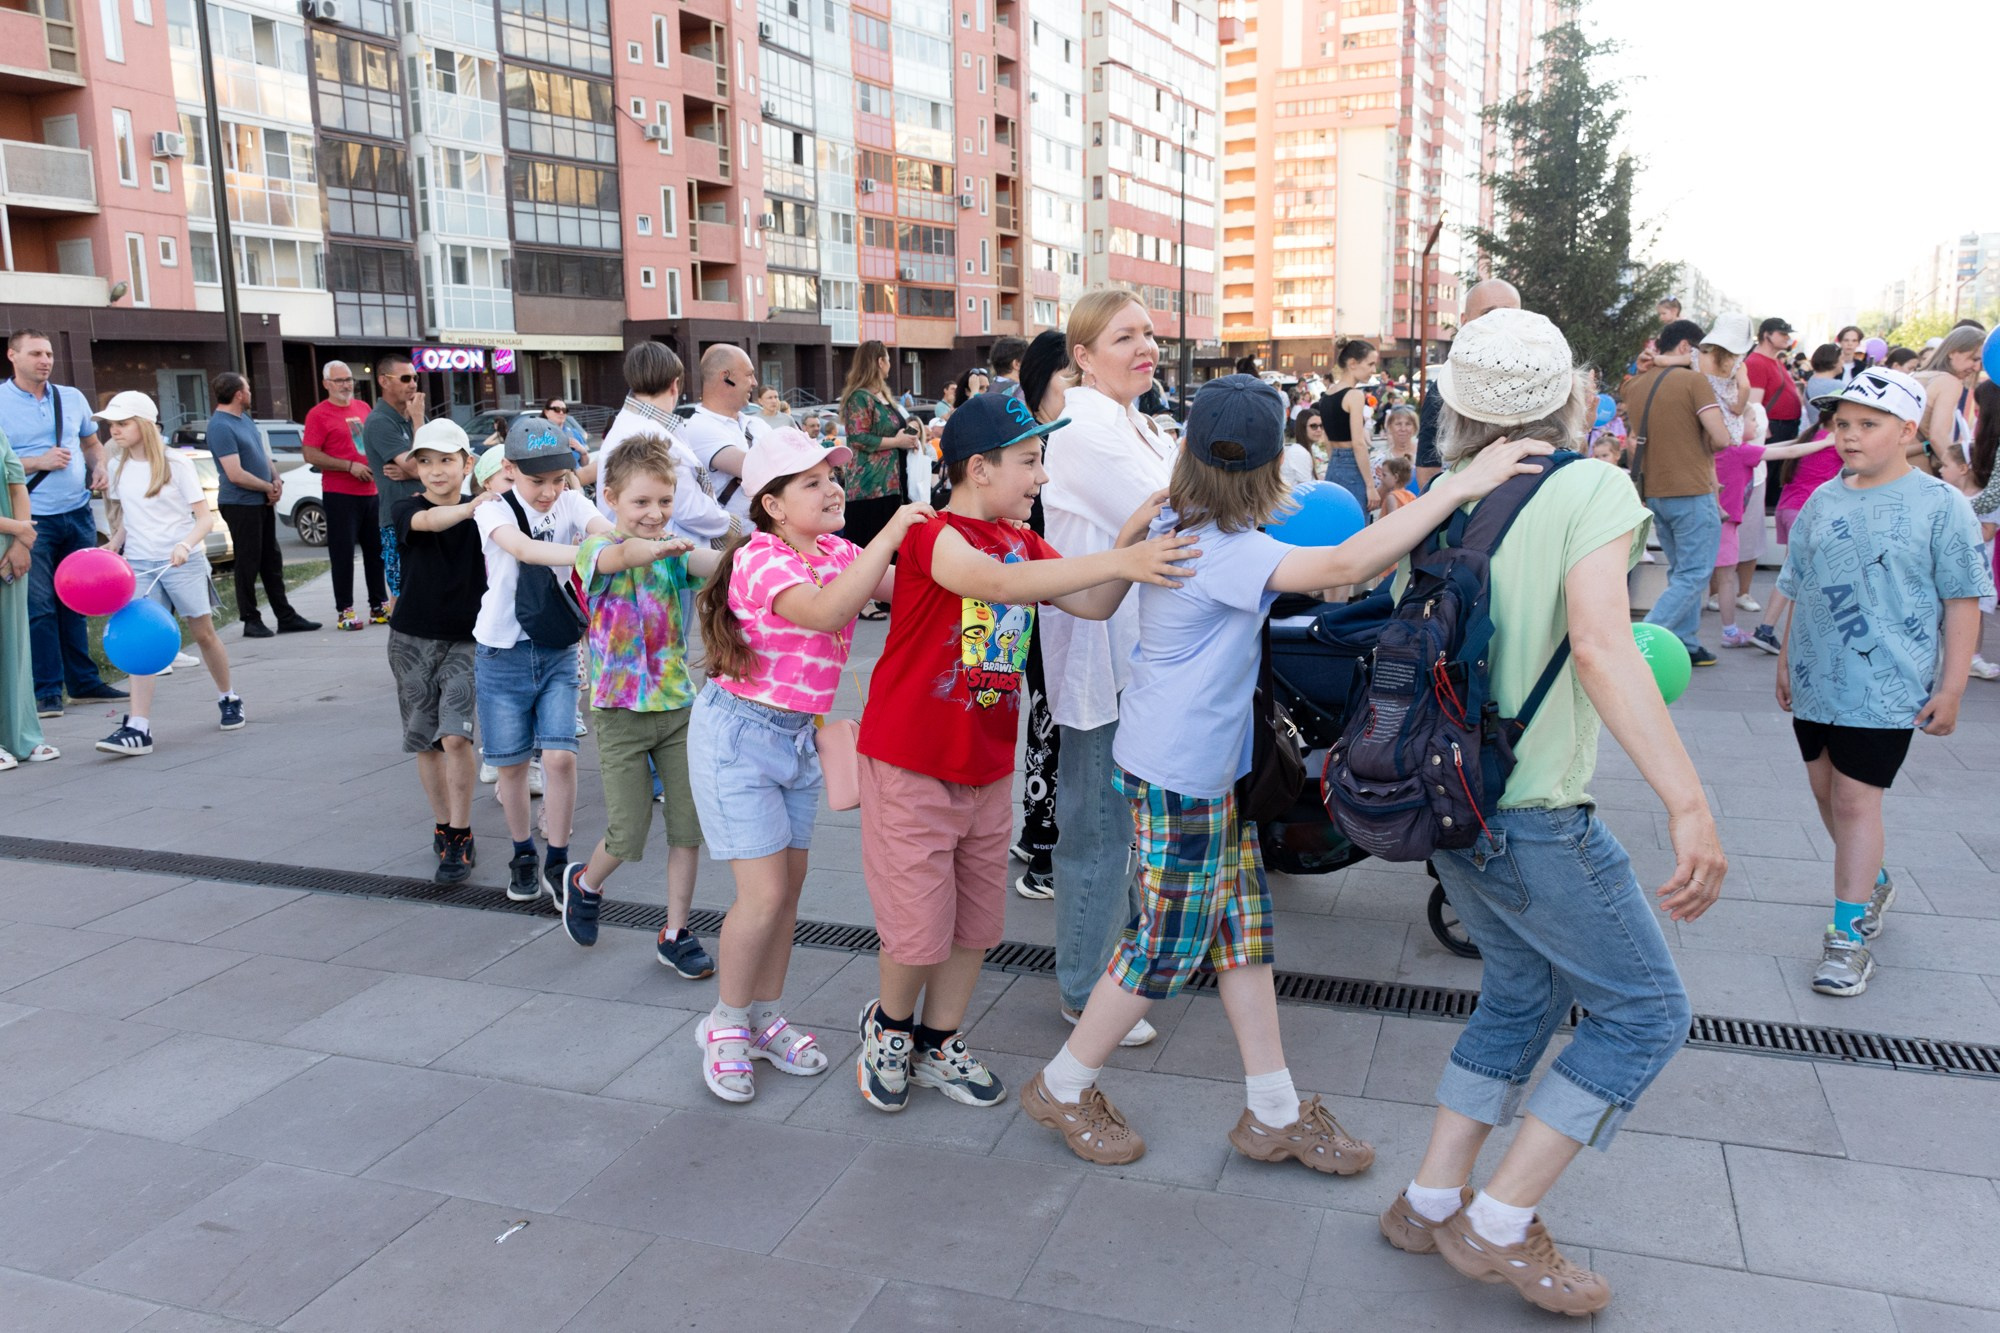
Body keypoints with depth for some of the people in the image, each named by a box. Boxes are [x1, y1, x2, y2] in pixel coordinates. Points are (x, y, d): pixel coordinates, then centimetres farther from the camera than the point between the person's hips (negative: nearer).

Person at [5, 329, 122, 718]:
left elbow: (92, 442, 22)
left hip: (78, 513, 5)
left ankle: (84, 682, 19)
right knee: (39, 607, -5)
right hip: (34, 520, -5)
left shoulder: (72, 398, 10)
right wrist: (38, 461, -16)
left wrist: (99, 468, 2)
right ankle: (46, 692, 0)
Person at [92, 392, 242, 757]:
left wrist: (186, 544, -27)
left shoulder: (176, 463, -6)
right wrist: (111, 550, 2)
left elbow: (205, 517, -10)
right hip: (139, 566, 3)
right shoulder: (118, 469, 8)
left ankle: (228, 699, 30)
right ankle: (137, 728, -13)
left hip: (183, 563, -3)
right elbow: (124, 521, 19)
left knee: (203, 635, 8)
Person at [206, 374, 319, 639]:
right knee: (248, 563, -1)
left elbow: (262, 452, 18)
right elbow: (236, 475, -21)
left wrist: (276, 480, 0)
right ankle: (251, 621, 9)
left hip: (263, 501, 9)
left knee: (272, 561, 12)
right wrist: (269, 487, -9)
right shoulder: (220, 427, -17)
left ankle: (285, 617, 19)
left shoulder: (245, 417, 11)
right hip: (241, 504, -9)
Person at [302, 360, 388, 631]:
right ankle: (344, 610, 2)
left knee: (376, 550, 10)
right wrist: (350, 466, -16)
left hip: (371, 491, 6)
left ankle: (379, 605, 18)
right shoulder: (318, 414, -5)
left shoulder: (362, 408, 13)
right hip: (340, 494, -6)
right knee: (343, 553, -3)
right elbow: (311, 456, -11)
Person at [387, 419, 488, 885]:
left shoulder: (481, 512, -1)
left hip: (465, 640, -1)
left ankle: (461, 839, -4)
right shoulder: (406, 509, -5)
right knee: (426, 741, 9)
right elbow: (428, 520, -29)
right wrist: (469, 508, -46)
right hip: (412, 640, 1)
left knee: (455, 736, -14)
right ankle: (442, 825, 27)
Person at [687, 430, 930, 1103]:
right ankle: (725, 1024, 15)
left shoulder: (838, 553, 4)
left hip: (798, 736, 7)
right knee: (764, 894, -7)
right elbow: (825, 612, -39)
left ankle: (766, 1016, 28)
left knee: (790, 884, 11)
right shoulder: (761, 560, -21)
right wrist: (891, 531, -39)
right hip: (737, 733, -7)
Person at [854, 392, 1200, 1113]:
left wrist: (1131, 538, -17)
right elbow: (998, 582, -38)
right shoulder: (933, 535, -18)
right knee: (920, 929, 0)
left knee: (977, 922, 14)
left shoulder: (1024, 544, 8)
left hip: (988, 768, 7)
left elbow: (1092, 605, -1)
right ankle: (888, 1026, 30)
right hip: (912, 764, -7)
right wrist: (1120, 561, -43)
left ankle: (938, 1045, 34)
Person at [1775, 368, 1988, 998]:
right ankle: (1871, 883, 39)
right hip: (1816, 680, 6)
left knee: (1855, 799, -6)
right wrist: (1787, 660, 17)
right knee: (1826, 788, 14)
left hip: (1886, 686, -5)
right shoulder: (1822, 502, 7)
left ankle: (1848, 934, 3)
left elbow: (1963, 602, -6)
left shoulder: (1941, 506, -7)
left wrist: (1950, 687, -9)